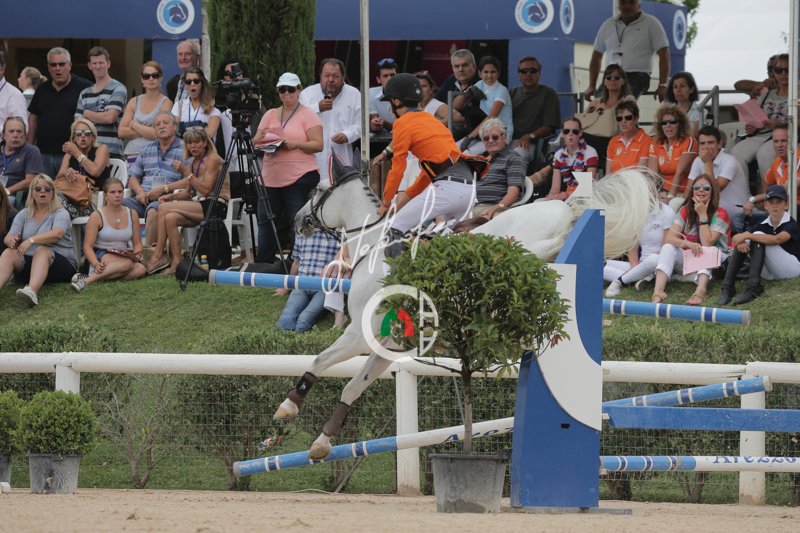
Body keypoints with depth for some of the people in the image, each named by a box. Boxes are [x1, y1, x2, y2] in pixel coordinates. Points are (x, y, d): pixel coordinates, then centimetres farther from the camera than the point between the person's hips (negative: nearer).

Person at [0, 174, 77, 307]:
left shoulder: (60, 213, 1)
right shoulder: (23, 215, 15)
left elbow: (57, 234, -20)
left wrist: (32, 240, -33)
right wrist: (11, 241, -23)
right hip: (27, 263, 4)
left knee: (42, 250, -36)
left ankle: (32, 291, -65)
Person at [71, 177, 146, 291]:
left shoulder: (132, 214, 10)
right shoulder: (97, 216, -3)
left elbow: (137, 243, 12)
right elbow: (88, 246, -9)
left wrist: (137, 255, -12)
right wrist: (96, 264, -28)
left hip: (122, 255, 5)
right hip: (100, 254, -5)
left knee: (141, 269, -30)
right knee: (126, 263, -37)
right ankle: (87, 280, -43)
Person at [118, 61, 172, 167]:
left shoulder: (166, 103, 2)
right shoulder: (134, 102, 15)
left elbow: (158, 134, -10)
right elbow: (121, 132, 5)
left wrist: (134, 125, 1)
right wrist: (147, 131, -5)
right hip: (132, 154, 4)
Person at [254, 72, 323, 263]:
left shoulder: (308, 115, 2)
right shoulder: (270, 115, 16)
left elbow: (318, 145, -6)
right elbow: (255, 143, 12)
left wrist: (296, 144, -20)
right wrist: (261, 138, -11)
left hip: (300, 178, -5)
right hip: (271, 178, 5)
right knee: (265, 221, 3)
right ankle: (263, 266, 6)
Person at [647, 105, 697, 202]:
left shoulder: (689, 142, -6)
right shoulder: (656, 144, 9)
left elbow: (680, 173, -15)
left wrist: (670, 197, -22)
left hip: (684, 193, -5)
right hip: (664, 192, 5)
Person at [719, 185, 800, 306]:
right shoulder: (763, 225, 7)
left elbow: (777, 239, -32)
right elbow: (737, 237, -2)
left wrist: (747, 235, -31)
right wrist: (741, 242, -27)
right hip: (770, 274, 6)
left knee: (758, 238, -24)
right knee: (742, 242, -9)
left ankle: (753, 287, -34)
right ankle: (728, 287, -17)